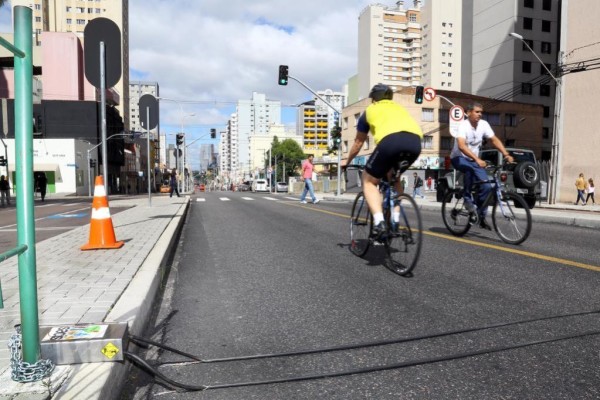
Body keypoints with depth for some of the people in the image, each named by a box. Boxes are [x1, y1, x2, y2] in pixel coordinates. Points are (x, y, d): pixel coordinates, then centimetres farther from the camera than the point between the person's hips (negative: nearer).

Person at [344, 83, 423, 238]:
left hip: (390, 141, -4)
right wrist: (400, 159, 63)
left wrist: (347, 162, 53)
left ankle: (379, 222, -4)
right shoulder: (399, 108, 39)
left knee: (368, 181, 16)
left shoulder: (370, 110, 30)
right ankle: (395, 221, 22)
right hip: (415, 141, 4)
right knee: (393, 176, 31)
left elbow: (358, 143, 37)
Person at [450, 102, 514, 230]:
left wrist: (506, 154, -13)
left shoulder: (483, 124, -3)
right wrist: (477, 159, -47)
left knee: (486, 186, -9)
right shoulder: (463, 125, -21)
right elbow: (461, 146, -35)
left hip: (474, 160, 6)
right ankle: (468, 200, -23)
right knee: (470, 167, -40)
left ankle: (481, 217, 7)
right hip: (459, 158, -6)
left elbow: (494, 140, 1)